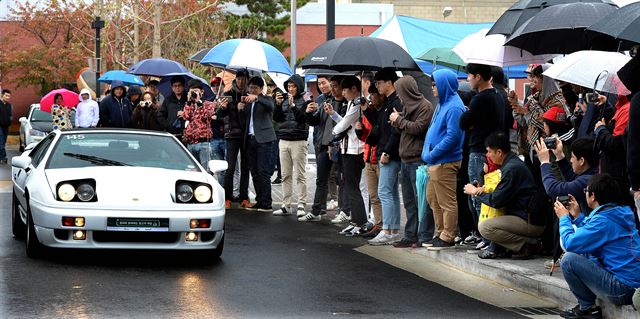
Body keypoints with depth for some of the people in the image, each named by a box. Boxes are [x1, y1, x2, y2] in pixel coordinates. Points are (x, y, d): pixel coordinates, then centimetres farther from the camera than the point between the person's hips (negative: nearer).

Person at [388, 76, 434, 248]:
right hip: (406, 159, 9)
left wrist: (399, 120, -7)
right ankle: (410, 235, 15)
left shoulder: (425, 106, -8)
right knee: (409, 201, 11)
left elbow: (418, 127, -19)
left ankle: (425, 236, -4)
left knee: (420, 200, -7)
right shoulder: (407, 106, 20)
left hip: (418, 160, -9)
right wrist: (396, 121, 4)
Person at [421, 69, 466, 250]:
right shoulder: (443, 104, 14)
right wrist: (427, 153, 10)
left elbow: (452, 137, -22)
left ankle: (447, 238, 5)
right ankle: (440, 234, 26)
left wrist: (432, 154, -17)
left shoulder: (454, 108, -16)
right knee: (433, 199, 17)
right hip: (436, 162, 10)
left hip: (445, 163, -10)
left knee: (447, 202, -1)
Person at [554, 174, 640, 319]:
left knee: (569, 259, -10)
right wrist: (578, 216, 25)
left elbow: (569, 243, -16)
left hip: (623, 289, -10)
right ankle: (586, 306, 23)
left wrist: (564, 217, 1)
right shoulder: (621, 213, 10)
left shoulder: (603, 220, -19)